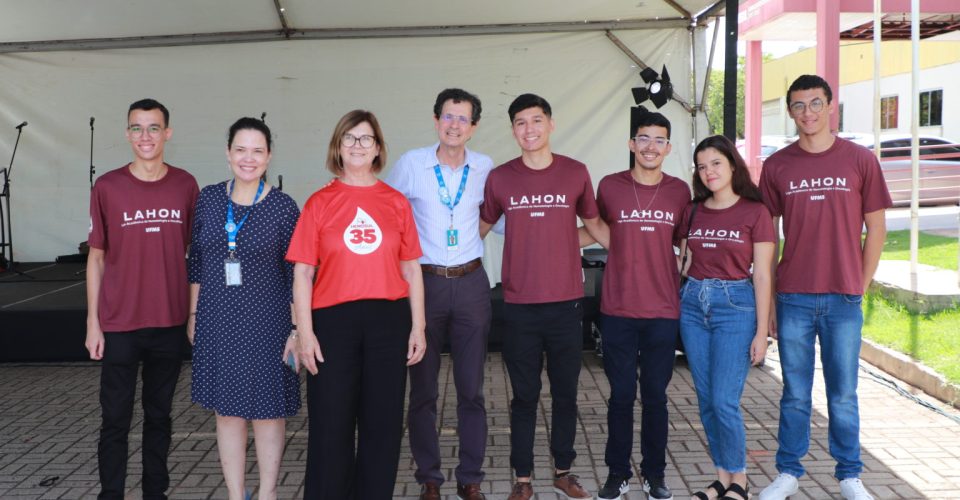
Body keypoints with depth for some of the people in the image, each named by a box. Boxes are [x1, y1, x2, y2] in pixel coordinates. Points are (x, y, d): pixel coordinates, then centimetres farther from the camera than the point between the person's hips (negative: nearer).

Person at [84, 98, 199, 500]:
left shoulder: (185, 185, 1)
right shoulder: (107, 187, -3)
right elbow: (96, 257, 2)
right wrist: (93, 322, -1)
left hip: (170, 323, 2)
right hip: (119, 325, -1)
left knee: (159, 416, 13)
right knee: (116, 419, 5)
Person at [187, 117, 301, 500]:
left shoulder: (283, 207, -6)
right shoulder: (209, 199, 3)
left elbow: (295, 274, -5)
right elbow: (196, 262, 10)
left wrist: (298, 329, -7)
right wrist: (193, 314, 10)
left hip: (267, 322, -3)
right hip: (218, 322, 3)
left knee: (267, 409, 7)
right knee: (227, 411, 10)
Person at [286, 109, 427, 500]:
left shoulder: (396, 202, 7)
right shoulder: (320, 203, 3)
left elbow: (411, 269, 8)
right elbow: (303, 272, 1)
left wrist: (418, 327, 4)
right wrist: (305, 332, -6)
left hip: (388, 320, 2)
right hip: (333, 321, -1)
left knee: (383, 423, 8)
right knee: (330, 425, 4)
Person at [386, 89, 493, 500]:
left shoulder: (486, 168, 3)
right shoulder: (411, 164, -2)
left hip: (471, 283, 1)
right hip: (424, 282, -1)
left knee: (472, 389, 6)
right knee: (423, 389, 7)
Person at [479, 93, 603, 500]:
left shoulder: (576, 172, 1)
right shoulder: (499, 178, 1)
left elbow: (594, 224, 15)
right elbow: (481, 229, 15)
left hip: (566, 303, 1)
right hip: (519, 306, 0)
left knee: (566, 393, 11)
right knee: (524, 396, 8)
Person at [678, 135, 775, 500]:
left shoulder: (755, 212, -4)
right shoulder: (693, 212, 8)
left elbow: (761, 275, -5)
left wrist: (761, 332, -7)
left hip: (735, 306, -4)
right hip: (693, 305, 5)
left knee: (724, 401, -7)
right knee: (706, 401, 8)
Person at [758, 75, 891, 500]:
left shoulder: (860, 160, 1)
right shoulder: (776, 166, 3)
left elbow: (876, 228, 6)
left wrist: (860, 287, 3)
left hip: (843, 301, 0)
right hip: (793, 300, 0)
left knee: (843, 395, 9)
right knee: (795, 394, 8)